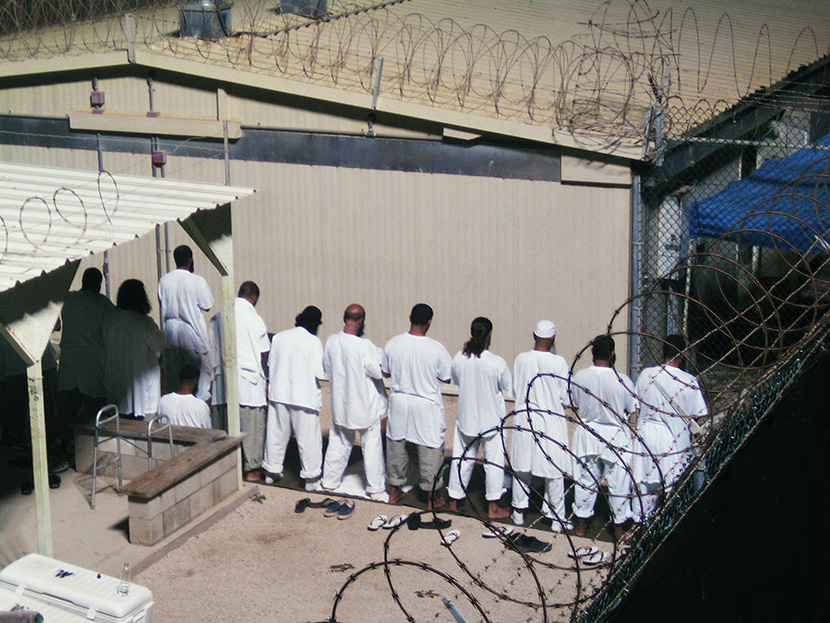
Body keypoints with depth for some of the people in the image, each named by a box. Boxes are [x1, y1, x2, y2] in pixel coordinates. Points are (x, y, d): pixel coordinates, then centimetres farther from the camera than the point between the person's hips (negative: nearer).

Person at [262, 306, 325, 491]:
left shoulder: (279, 337, 2)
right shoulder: (314, 342, -12)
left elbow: (271, 365, 9)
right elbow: (319, 373, -14)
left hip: (279, 394, 5)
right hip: (305, 396, -5)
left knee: (277, 434, 16)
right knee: (308, 438, 5)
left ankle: (272, 471, 28)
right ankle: (311, 477, 11)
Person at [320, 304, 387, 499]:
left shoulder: (331, 341, -8)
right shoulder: (364, 346, -25)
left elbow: (327, 367, 6)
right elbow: (379, 371, -18)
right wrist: (380, 354, -3)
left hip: (340, 402, 5)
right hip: (365, 406, -5)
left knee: (339, 443, 21)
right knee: (371, 446, 7)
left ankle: (329, 481, 30)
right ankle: (376, 489, 13)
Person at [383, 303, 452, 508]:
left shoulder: (392, 344, -9)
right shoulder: (436, 349, -18)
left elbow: (385, 372, 4)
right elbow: (447, 378, -7)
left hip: (399, 402, 3)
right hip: (426, 406, -3)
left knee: (396, 446, 18)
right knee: (430, 451, 10)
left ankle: (394, 491, 30)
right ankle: (432, 496, 21)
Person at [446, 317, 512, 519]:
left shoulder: (459, 359, -11)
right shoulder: (497, 363, -21)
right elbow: (509, 385, -7)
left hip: (466, 418, 3)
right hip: (492, 419, -3)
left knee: (462, 459, 17)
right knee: (494, 461, 11)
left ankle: (453, 501, 26)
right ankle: (493, 507, 17)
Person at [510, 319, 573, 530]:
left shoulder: (521, 359, -6)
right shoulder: (559, 363, -14)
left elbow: (515, 390, 5)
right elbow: (566, 398, -8)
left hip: (524, 419, 3)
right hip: (551, 421, -3)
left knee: (521, 467, 16)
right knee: (555, 471, 7)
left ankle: (519, 511, 26)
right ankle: (557, 517, 13)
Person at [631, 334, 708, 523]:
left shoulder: (646, 375, -6)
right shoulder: (688, 381, -15)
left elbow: (637, 403, 5)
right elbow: (699, 414, -9)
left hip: (646, 431, 3)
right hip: (674, 437, -3)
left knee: (644, 479, 13)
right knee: (673, 480, 9)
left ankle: (640, 517, 21)